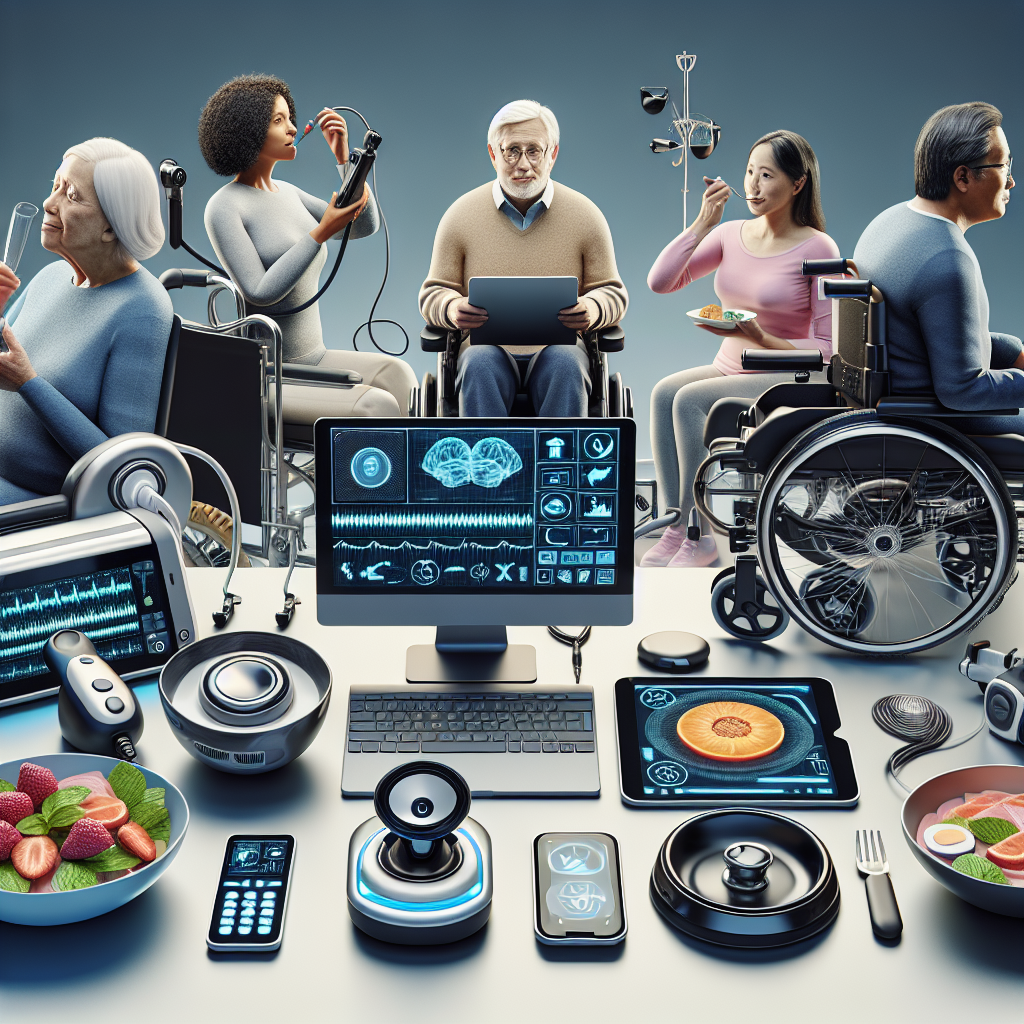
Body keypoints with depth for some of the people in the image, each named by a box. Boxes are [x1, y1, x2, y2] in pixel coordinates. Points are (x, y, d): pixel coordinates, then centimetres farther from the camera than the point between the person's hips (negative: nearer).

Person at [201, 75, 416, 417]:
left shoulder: (285, 192, 14)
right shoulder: (223, 207, -9)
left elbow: (365, 225, 13)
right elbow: (260, 292, -20)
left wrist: (343, 155, 2)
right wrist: (322, 232, -21)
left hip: (314, 358, 8)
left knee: (395, 371, -20)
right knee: (377, 404, -27)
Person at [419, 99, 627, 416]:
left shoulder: (585, 215, 7)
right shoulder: (461, 215, 7)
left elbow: (613, 292, 11)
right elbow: (433, 293, 10)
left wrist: (592, 310, -14)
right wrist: (452, 308, -15)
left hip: (558, 346, 0)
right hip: (487, 345, 0)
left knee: (566, 365, -34)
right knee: (480, 365, -34)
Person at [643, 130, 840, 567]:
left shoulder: (817, 249, -10)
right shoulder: (731, 235, 6)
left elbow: (827, 350, -10)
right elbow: (660, 281, -4)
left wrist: (760, 338, -23)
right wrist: (704, 221, -10)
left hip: (786, 383, -5)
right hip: (729, 370, 6)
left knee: (690, 399, -29)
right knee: (664, 391, -24)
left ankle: (695, 537, -21)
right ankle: (675, 527, -23)